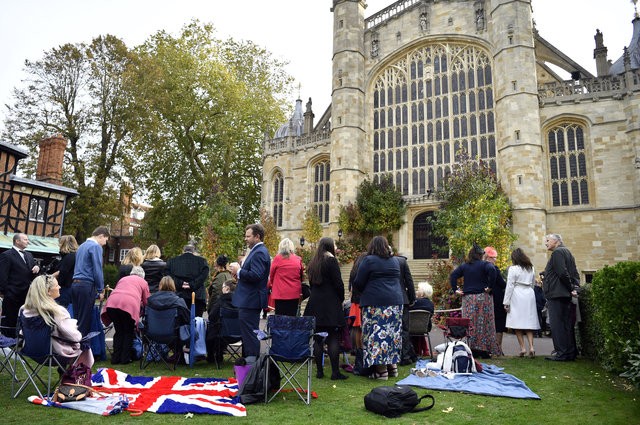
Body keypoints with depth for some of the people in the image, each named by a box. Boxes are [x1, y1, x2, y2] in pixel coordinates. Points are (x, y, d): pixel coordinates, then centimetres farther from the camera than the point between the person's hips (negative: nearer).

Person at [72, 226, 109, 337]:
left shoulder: (82, 246, 19)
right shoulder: (96, 246, -8)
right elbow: (97, 270, -14)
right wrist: (100, 290, -8)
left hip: (75, 284, 8)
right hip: (87, 285, -8)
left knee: (76, 318, 10)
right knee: (85, 319, -4)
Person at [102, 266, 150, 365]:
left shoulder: (122, 279, 34)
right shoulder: (143, 282, 24)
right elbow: (146, 301, 23)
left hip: (112, 302, 3)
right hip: (129, 304, -3)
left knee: (119, 331, 18)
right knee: (128, 332, 14)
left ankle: (115, 358, 19)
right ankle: (125, 359, 12)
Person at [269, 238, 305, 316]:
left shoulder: (278, 258, -5)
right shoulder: (298, 259, 1)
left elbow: (271, 274, 6)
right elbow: (302, 276, 13)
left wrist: (271, 284, 24)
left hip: (280, 293, -2)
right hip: (295, 293, 2)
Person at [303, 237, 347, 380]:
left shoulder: (313, 262, 14)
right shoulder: (331, 260, -7)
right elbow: (338, 283, -9)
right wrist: (341, 299, 4)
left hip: (315, 304, 6)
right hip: (331, 304, -6)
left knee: (318, 339, 7)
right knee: (333, 338, -2)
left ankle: (319, 371, 10)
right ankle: (335, 372, -1)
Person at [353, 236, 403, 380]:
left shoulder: (368, 260, -6)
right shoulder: (395, 261, 14)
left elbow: (358, 283, -5)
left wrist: (365, 292, 14)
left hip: (375, 303, -7)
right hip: (396, 302, 7)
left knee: (376, 335, -3)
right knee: (393, 334, 12)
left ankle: (381, 370, -2)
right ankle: (392, 365, 19)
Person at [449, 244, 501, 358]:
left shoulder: (464, 266, 9)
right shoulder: (484, 264, -3)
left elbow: (453, 275, 3)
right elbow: (492, 270, -22)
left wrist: (455, 289, 2)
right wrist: (490, 286, -15)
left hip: (468, 298, 3)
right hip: (483, 297, -3)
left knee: (470, 324, 5)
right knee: (483, 323, 3)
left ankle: (472, 350, 7)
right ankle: (484, 350, 5)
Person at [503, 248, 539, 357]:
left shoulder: (513, 269, -7)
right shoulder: (531, 269, 10)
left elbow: (510, 286, -8)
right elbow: (533, 284, 17)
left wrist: (506, 302, -4)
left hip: (517, 297, -5)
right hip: (529, 296, 5)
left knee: (517, 323, 1)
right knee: (529, 322, 8)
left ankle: (522, 347, -2)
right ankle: (531, 346, -3)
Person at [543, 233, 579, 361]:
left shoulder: (557, 253, -10)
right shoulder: (567, 252, 20)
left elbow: (562, 273, -20)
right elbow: (575, 274, 20)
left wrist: (570, 288, -10)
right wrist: (574, 287, 12)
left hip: (556, 295, -10)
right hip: (566, 295, 10)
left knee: (557, 324, -7)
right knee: (566, 324, 12)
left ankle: (562, 353, -6)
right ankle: (570, 353, 16)